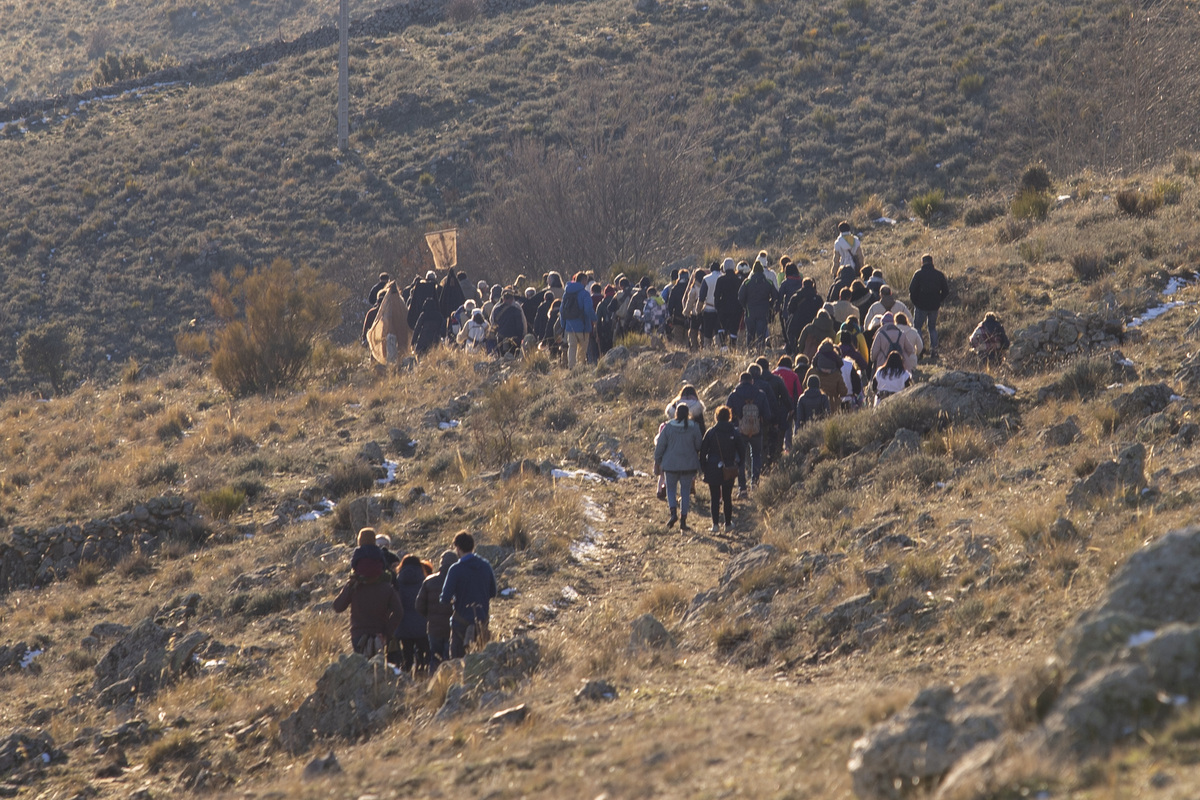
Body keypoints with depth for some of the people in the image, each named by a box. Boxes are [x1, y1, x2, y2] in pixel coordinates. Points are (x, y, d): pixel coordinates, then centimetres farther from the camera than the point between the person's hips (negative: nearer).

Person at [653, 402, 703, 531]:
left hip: (671, 463, 0)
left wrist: (657, 462, 9)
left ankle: (673, 512, -11)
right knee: (685, 491, 7)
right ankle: (683, 521, 4)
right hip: (688, 464, 1)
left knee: (671, 489, 13)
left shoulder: (668, 427, -6)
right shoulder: (694, 428, -6)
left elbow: (660, 445, -2)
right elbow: (699, 446, 1)